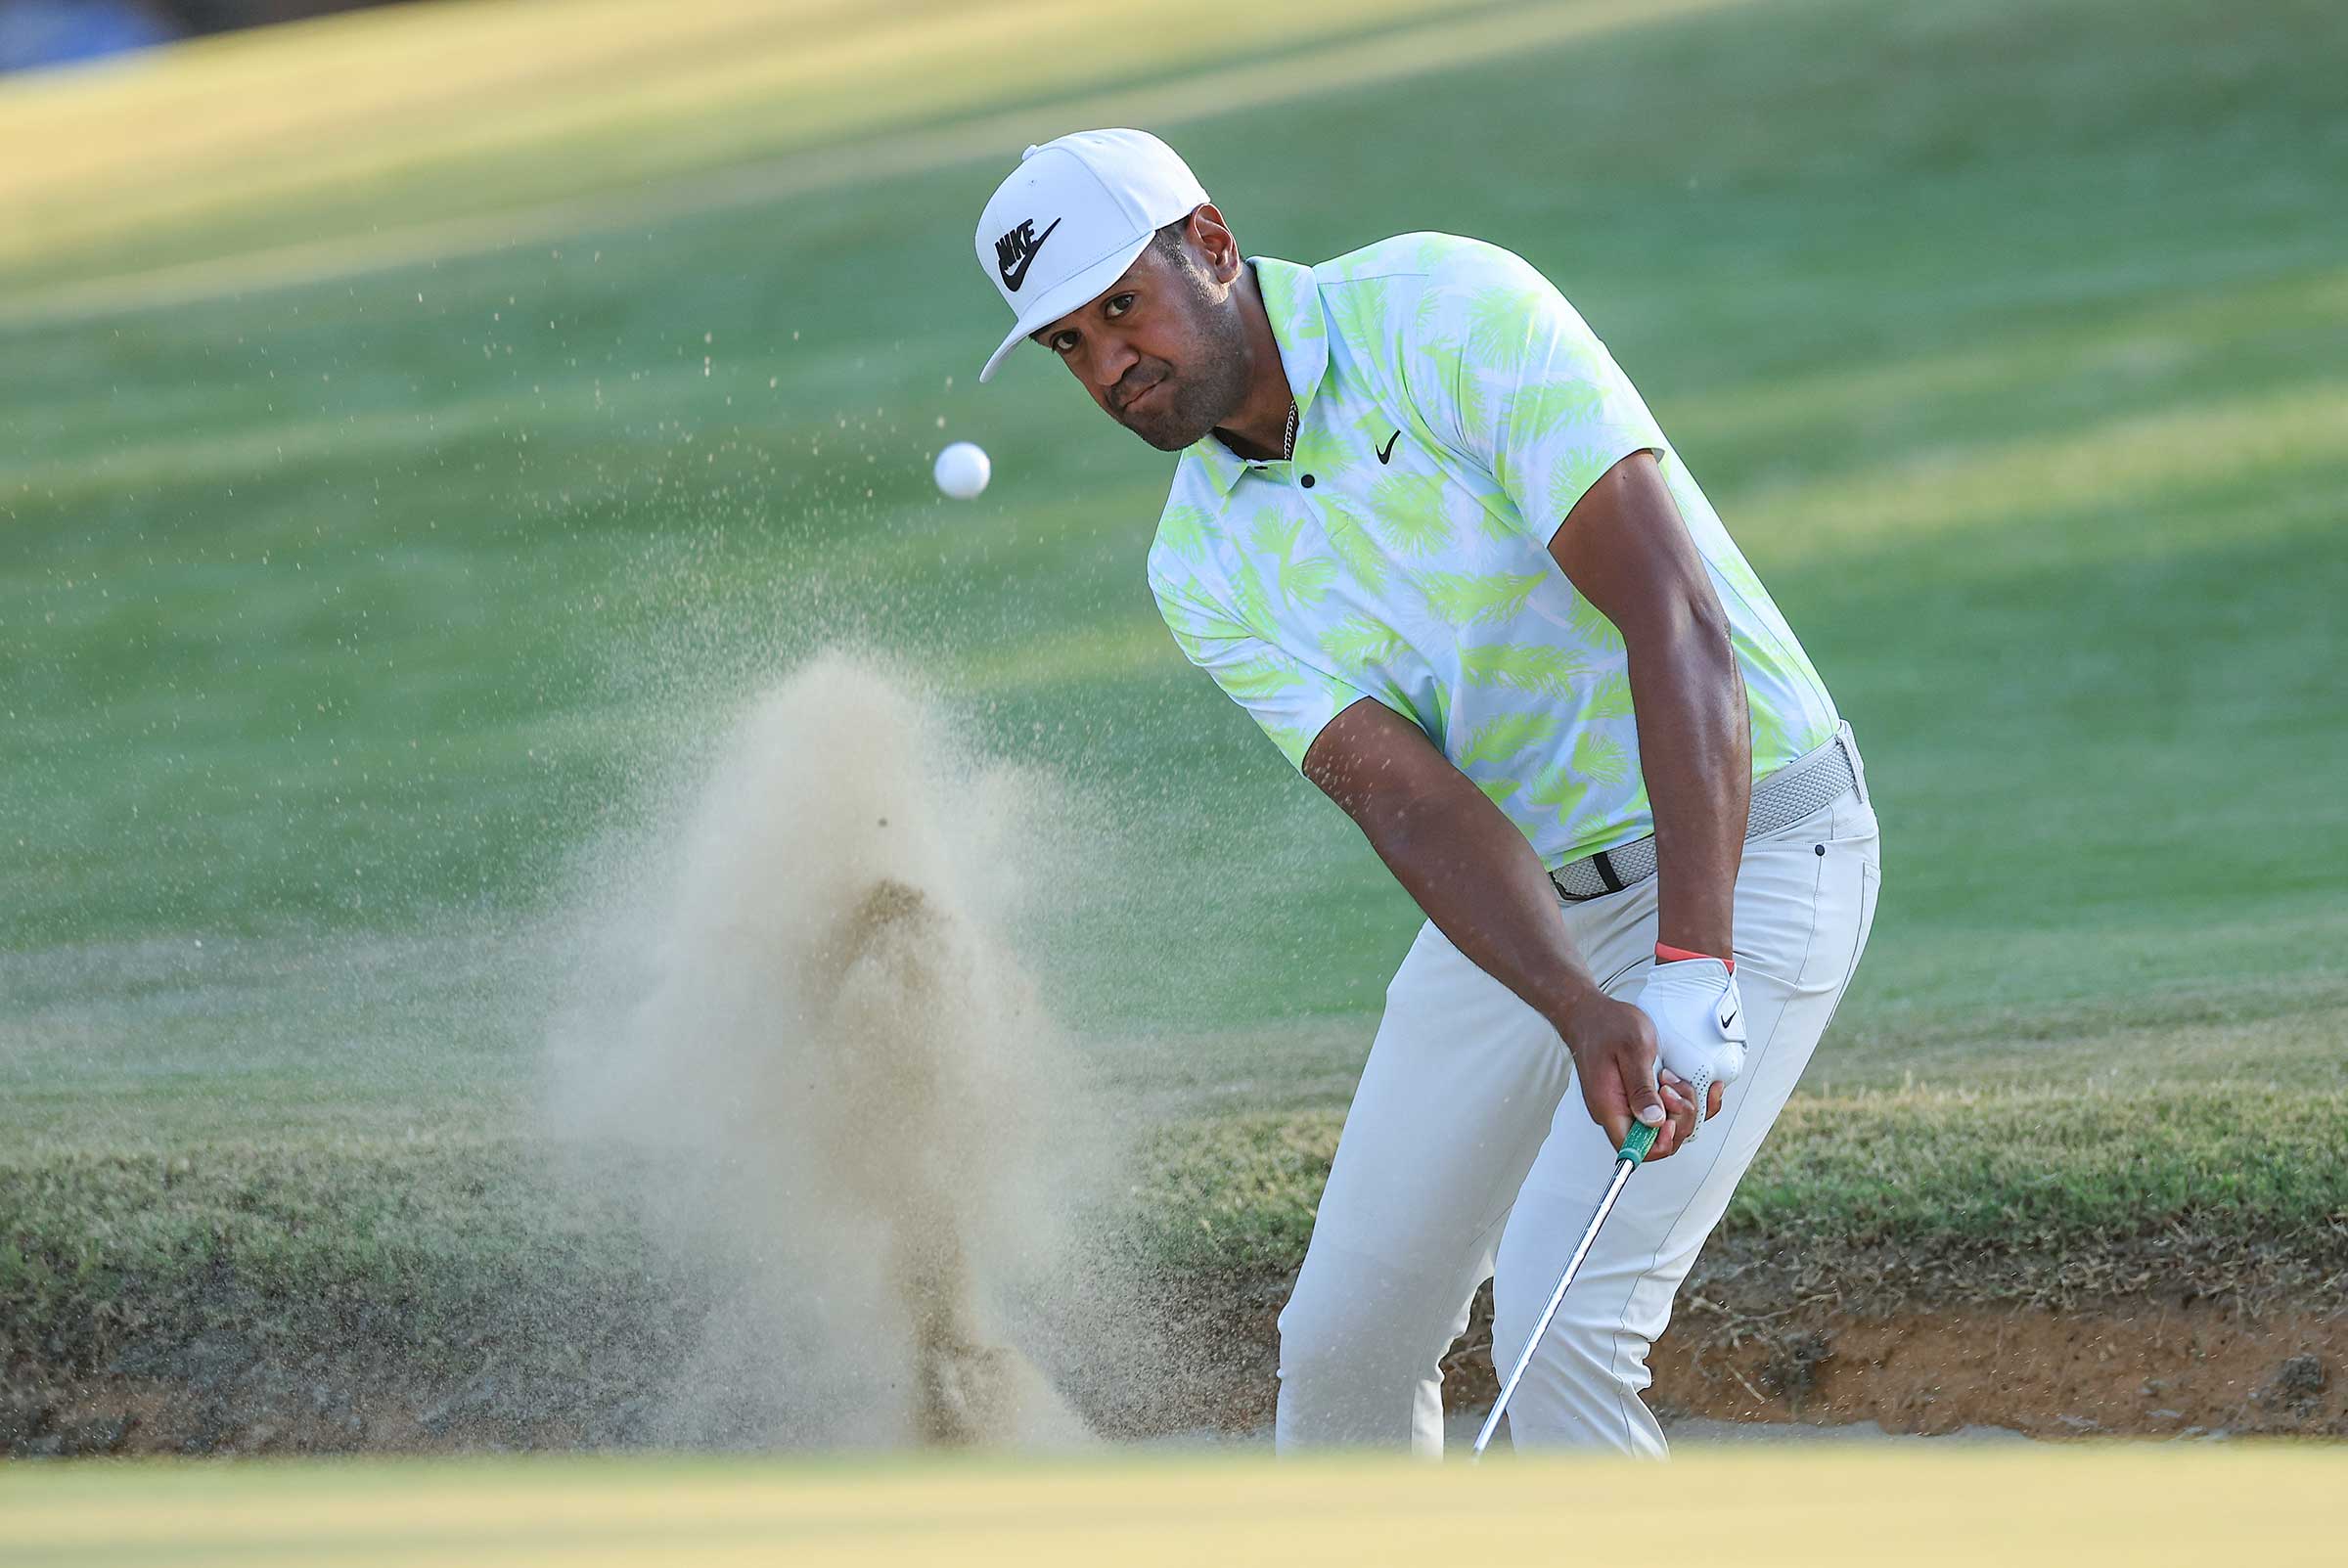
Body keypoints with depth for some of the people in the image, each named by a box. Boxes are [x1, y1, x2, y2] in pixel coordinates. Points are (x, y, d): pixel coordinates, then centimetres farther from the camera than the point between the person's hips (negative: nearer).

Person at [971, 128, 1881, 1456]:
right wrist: (1582, 1015, -34)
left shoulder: (1450, 313, -19)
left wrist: (1692, 971, -34)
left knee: (1563, 1322, -20)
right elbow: (1407, 798, -15)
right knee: (1347, 1340, 8)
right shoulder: (1206, 566, -1)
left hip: (1740, 852, -7)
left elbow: (1675, 615, -26)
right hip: (1525, 900, 7)